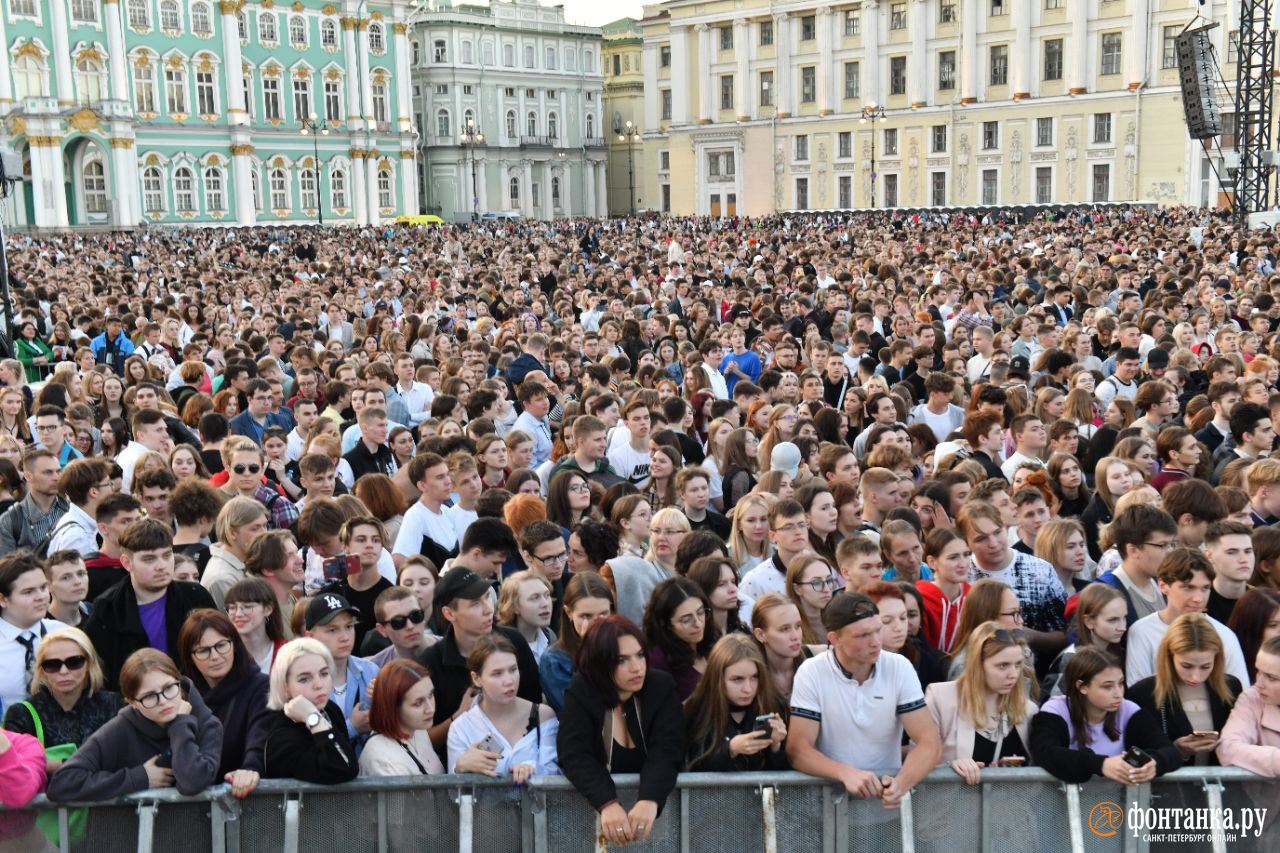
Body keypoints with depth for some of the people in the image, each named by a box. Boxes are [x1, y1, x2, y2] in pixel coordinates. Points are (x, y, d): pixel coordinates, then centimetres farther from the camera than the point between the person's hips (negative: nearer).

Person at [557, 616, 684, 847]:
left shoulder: (662, 687, -6)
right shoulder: (580, 692, -7)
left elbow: (666, 751, -17)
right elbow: (575, 755, -18)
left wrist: (649, 800, -35)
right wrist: (608, 804, -34)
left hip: (654, 796, 0)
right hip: (600, 799, 0)